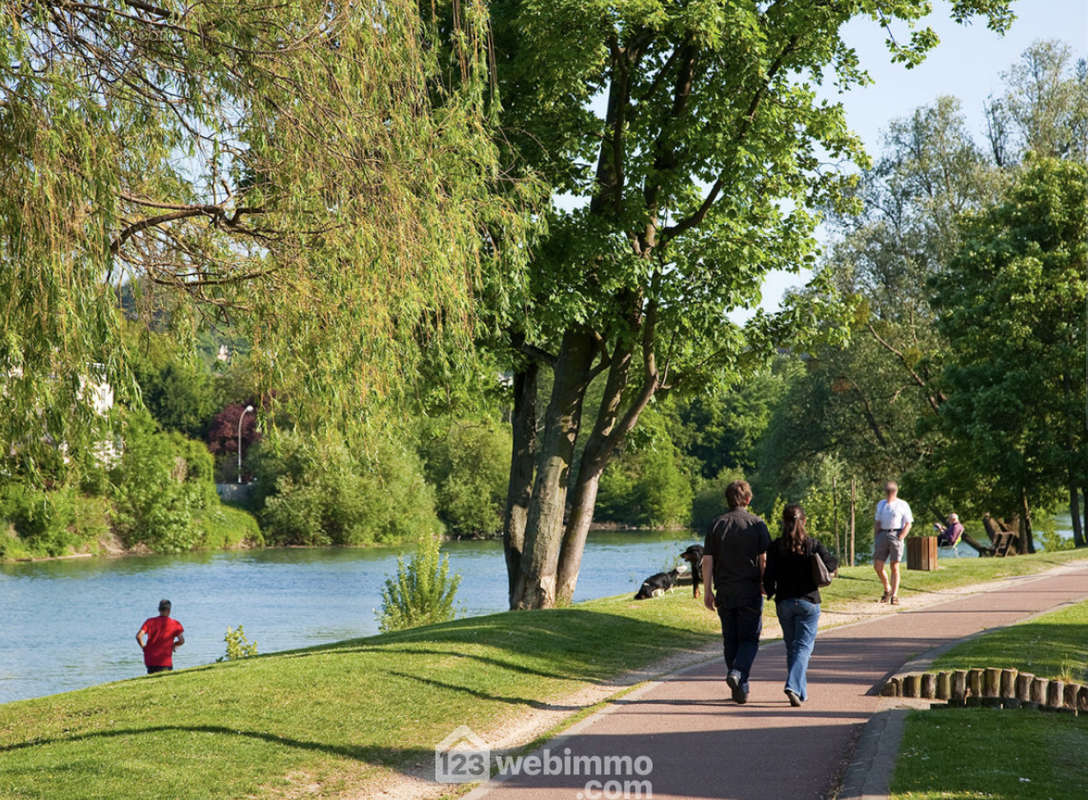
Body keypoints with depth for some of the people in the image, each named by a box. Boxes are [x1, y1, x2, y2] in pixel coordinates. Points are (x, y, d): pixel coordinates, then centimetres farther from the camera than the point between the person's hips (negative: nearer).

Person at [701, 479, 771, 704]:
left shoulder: (716, 525, 3)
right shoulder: (757, 524, -4)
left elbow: (707, 561, 0)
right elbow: (764, 560, -6)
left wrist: (707, 591, 4)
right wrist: (766, 585, 5)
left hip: (724, 592, 2)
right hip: (750, 591, -2)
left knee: (730, 640, 11)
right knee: (749, 639, 4)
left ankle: (740, 688, 14)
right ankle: (737, 673, -20)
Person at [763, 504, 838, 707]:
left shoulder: (776, 546, -3)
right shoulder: (813, 545, -5)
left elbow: (769, 576, -6)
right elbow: (831, 564, -11)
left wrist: (769, 591, 13)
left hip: (784, 602, 2)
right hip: (808, 602, -2)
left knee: (792, 647, 14)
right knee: (803, 646, -1)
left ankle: (801, 692, 18)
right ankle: (793, 687, -21)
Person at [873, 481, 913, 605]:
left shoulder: (903, 505, 1)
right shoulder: (881, 504, 16)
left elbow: (908, 524, -2)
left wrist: (900, 538, -12)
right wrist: (875, 539, 10)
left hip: (896, 535, -4)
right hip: (882, 535, 4)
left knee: (894, 567, -3)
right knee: (877, 566, -1)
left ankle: (894, 596, 1)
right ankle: (887, 589, 20)